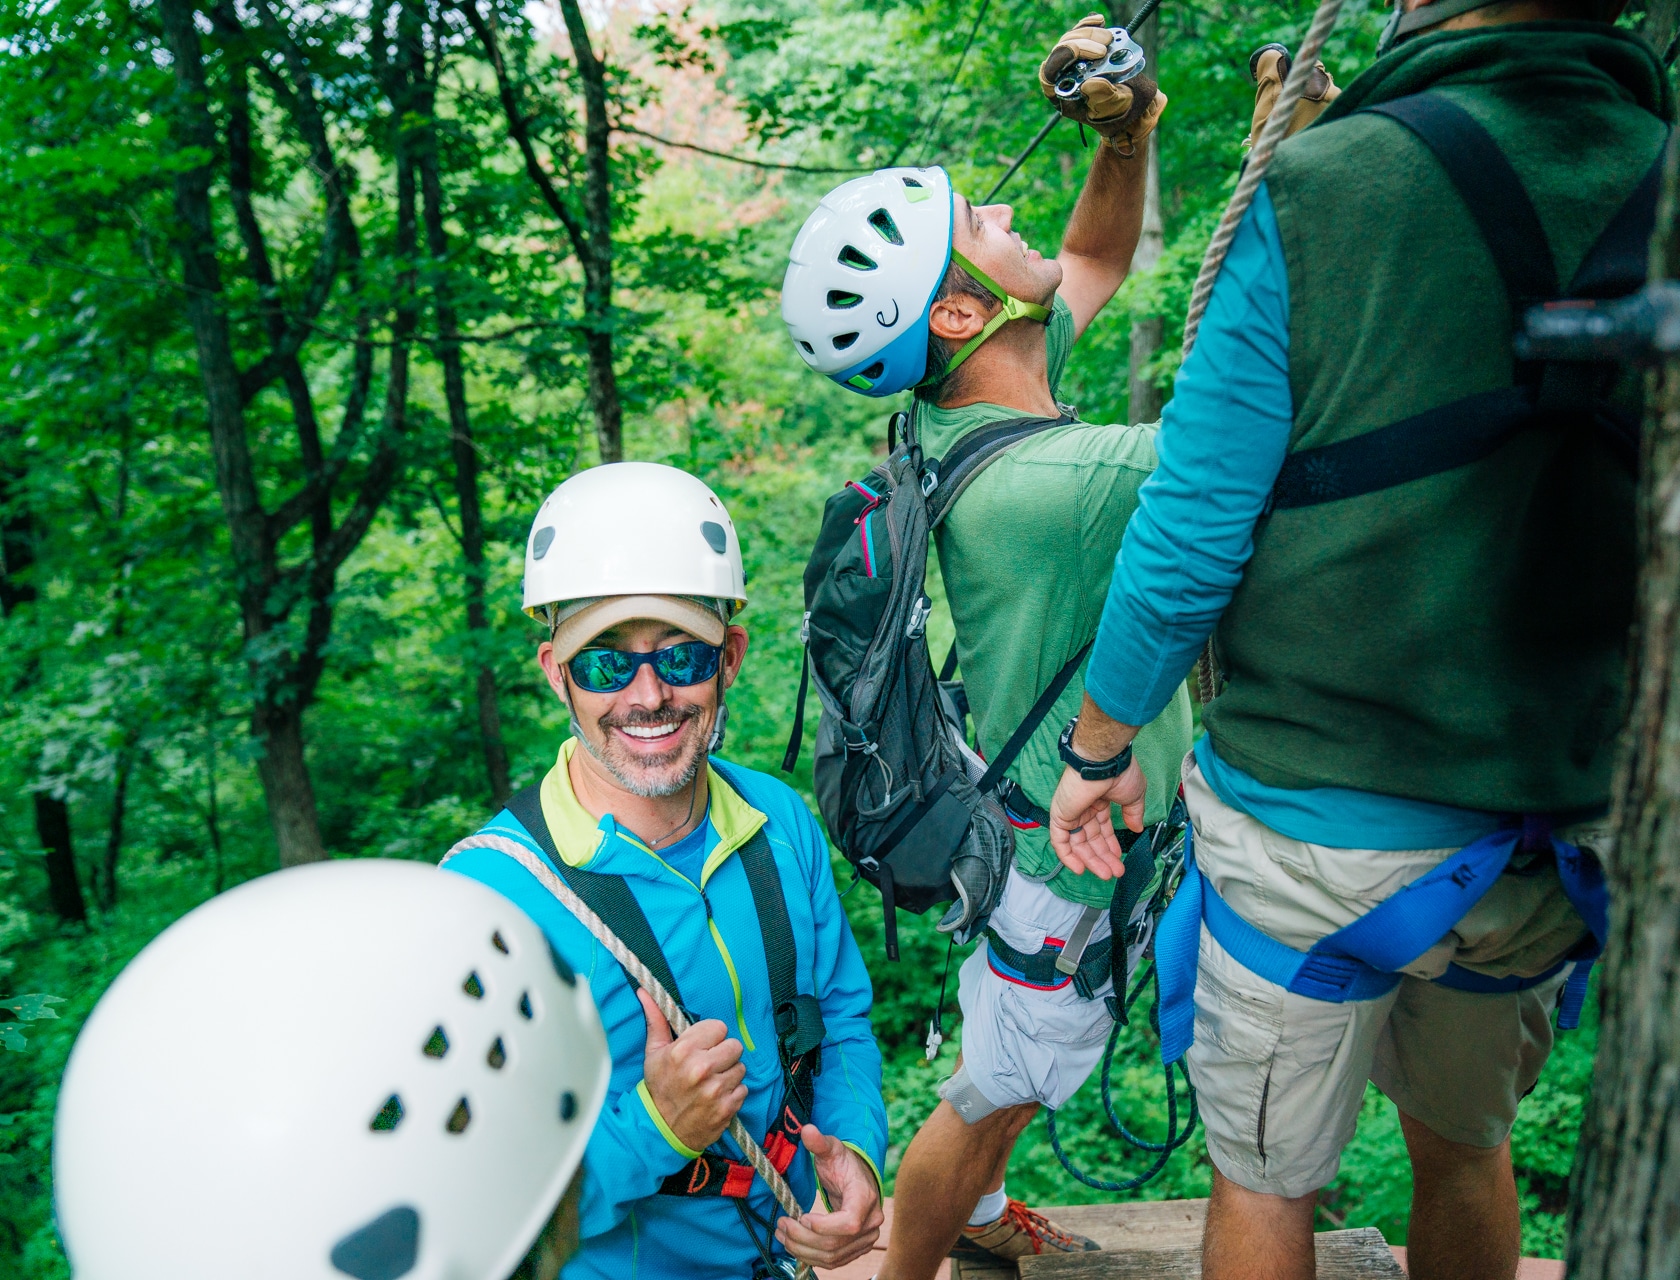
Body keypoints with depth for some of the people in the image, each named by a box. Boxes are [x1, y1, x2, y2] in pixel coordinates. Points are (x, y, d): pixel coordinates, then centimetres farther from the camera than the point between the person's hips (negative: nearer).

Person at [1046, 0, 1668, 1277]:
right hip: (1558, 822, 4)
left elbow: (1190, 536, -15)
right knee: (1469, 1148, 27)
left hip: (1315, 823, -4)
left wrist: (1099, 748, 1)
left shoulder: (1320, 191, -17)